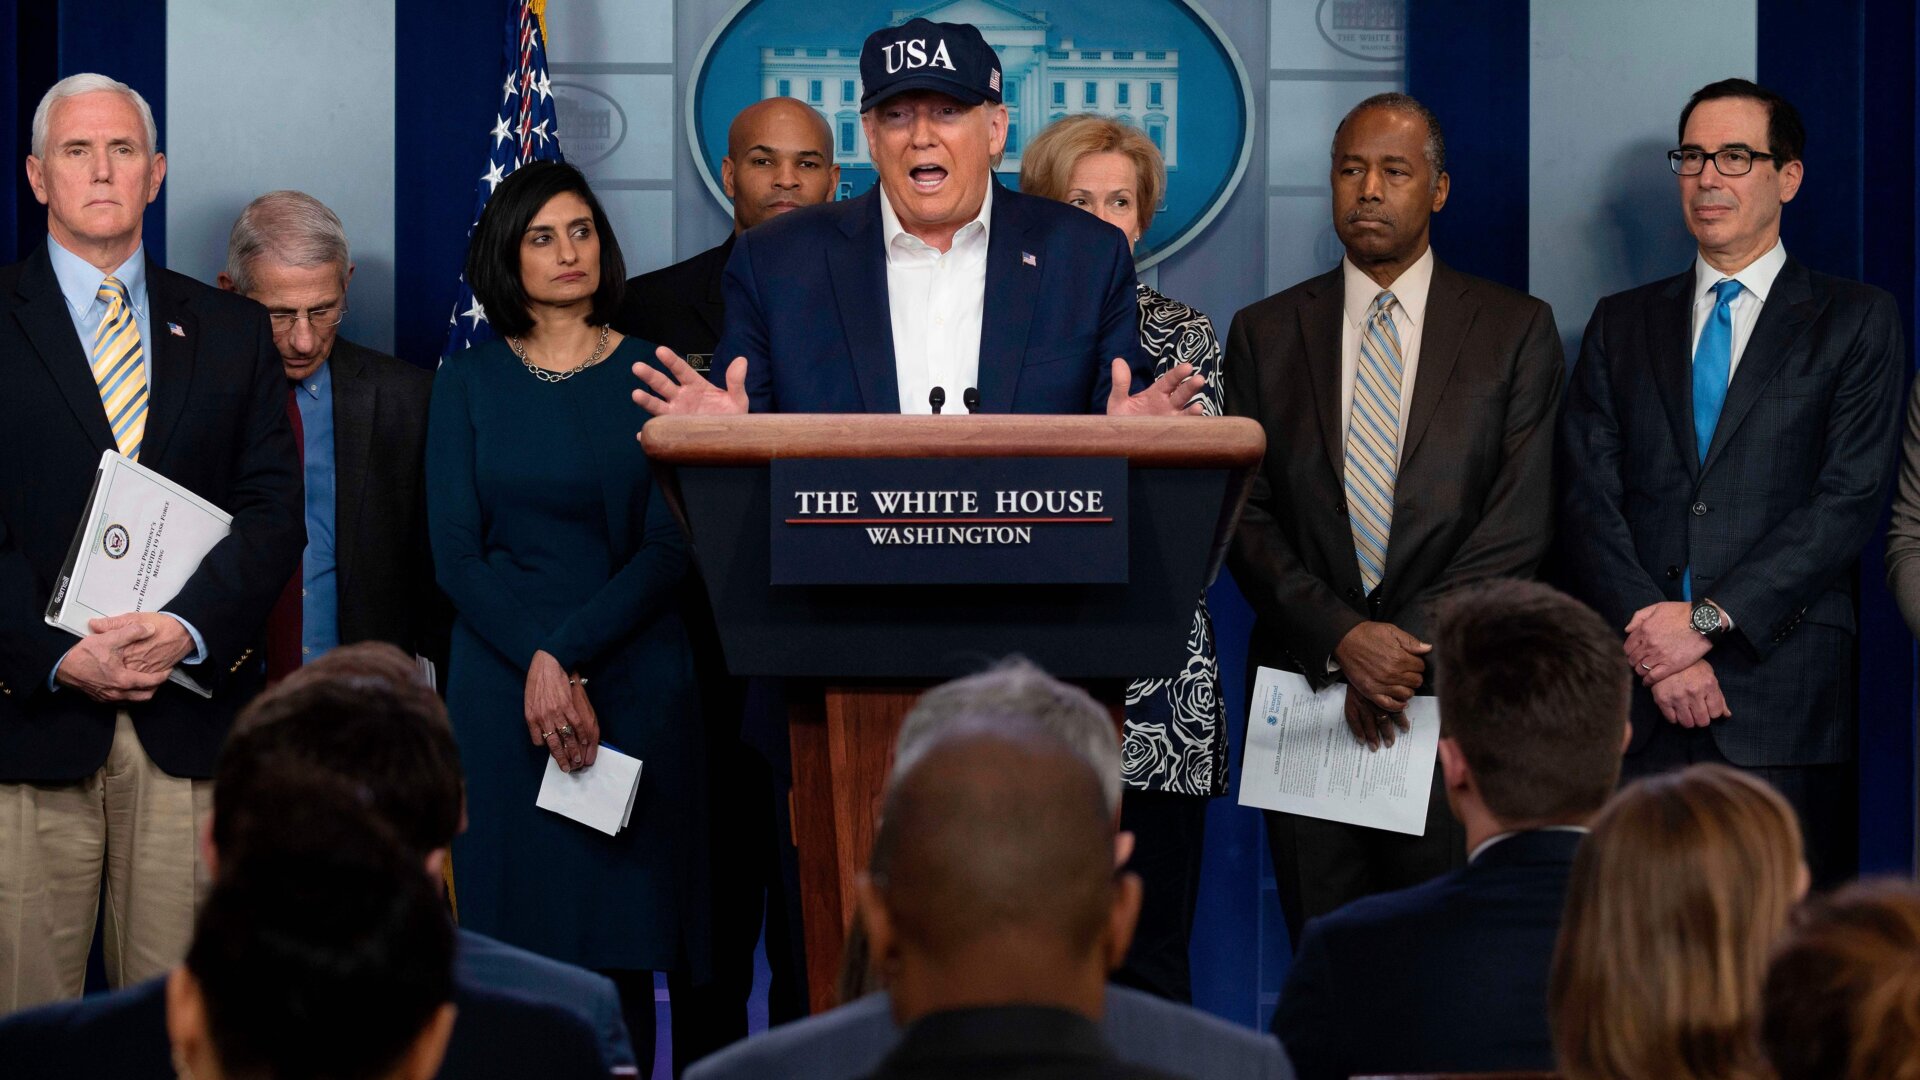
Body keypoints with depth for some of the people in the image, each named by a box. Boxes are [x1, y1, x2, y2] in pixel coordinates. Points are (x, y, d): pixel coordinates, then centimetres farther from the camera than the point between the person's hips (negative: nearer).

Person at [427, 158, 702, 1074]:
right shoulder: (468, 384, 8)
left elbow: (668, 549, -1)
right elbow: (455, 553, 2)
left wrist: (568, 654, -12)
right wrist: (535, 665, -11)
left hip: (635, 680, 0)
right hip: (500, 684, 0)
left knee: (621, 940, -3)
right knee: (517, 923, -3)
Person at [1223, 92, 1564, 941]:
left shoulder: (1516, 330, 5)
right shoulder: (1265, 334, 11)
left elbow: (1519, 521, -2)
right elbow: (1246, 518, 4)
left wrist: (1412, 649, -11)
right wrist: (1343, 638, -11)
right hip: (1304, 685, 2)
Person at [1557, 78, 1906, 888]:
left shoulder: (1856, 322, 8)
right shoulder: (1621, 325, 17)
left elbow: (1848, 502, -4)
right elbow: (1587, 504, 7)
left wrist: (1707, 619, -12)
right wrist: (1654, 645, -8)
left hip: (1784, 701, -2)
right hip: (1636, 697, 2)